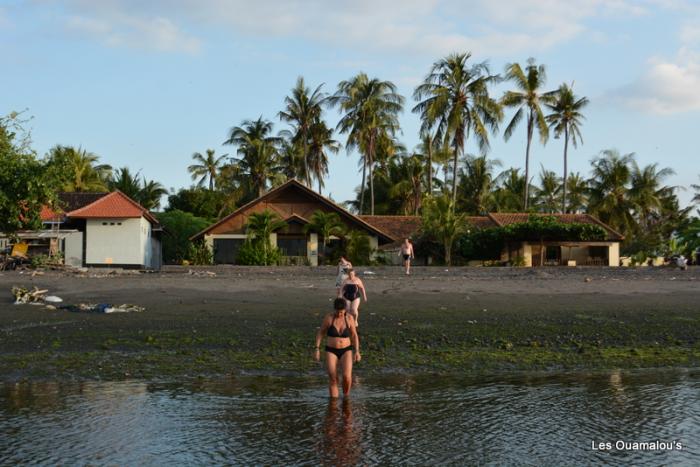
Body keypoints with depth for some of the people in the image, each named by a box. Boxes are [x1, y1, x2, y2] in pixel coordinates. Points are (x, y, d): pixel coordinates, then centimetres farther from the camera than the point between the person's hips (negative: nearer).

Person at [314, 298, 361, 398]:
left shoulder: (349, 318, -6)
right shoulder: (328, 317, -10)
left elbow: (354, 335, 1)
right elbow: (320, 332, 0)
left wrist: (357, 351, -8)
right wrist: (317, 349, -7)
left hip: (346, 351, 0)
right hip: (331, 352, 0)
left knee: (347, 376, -20)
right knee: (333, 379, -10)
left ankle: (346, 397, 8)